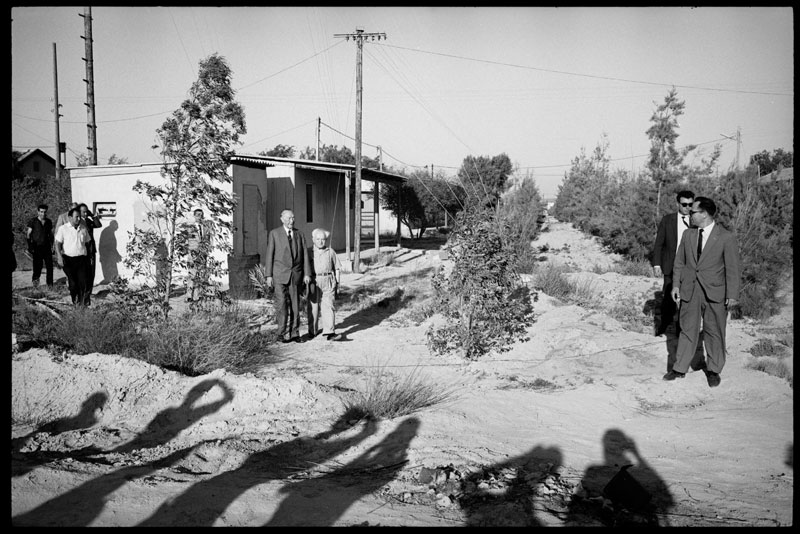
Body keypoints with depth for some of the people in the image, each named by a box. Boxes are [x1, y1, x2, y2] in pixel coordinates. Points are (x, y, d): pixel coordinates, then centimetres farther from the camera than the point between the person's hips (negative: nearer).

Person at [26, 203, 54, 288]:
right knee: (38, 264, -10)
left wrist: (52, 245, 13)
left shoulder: (49, 222, 11)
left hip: (47, 246, 3)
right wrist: (29, 246, -8)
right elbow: (29, 234, 1)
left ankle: (50, 283, 8)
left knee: (49, 265, -2)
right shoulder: (33, 221, 0)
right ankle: (35, 278, 17)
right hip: (37, 247, -3)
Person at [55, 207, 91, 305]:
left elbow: (87, 243, 19)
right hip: (68, 259, -2)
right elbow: (58, 243, -2)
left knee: (82, 281, -8)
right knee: (72, 282, -1)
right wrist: (60, 257, -12)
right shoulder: (63, 228, 0)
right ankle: (74, 300, 17)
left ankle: (82, 300, 5)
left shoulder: (83, 229, 10)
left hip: (81, 259, 2)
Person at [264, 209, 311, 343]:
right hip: (280, 274, -3)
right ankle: (283, 332, 2)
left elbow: (305, 255, 6)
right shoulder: (274, 233, 1)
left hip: (296, 274, 3)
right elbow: (270, 255, 0)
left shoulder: (299, 235, 9)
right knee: (281, 303, -9)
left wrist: (307, 274, -4)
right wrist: (269, 275, -5)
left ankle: (294, 333, 12)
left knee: (295, 304, 5)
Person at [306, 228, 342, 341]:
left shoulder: (330, 252, 6)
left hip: (328, 281, 0)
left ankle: (329, 332, -11)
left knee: (328, 306, -8)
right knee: (313, 306, 6)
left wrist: (337, 281, 8)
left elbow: (336, 268, 12)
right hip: (313, 282, 0)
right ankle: (312, 331, 20)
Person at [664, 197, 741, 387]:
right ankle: (680, 368, 17)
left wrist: (732, 295, -9)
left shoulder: (726, 237, -7)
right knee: (687, 330, 9)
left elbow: (733, 268, -6)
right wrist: (675, 285, 5)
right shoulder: (687, 235, 6)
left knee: (714, 332, 8)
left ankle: (713, 370, 24)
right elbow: (679, 263, 12)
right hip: (689, 291, 3)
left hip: (715, 293, -3)